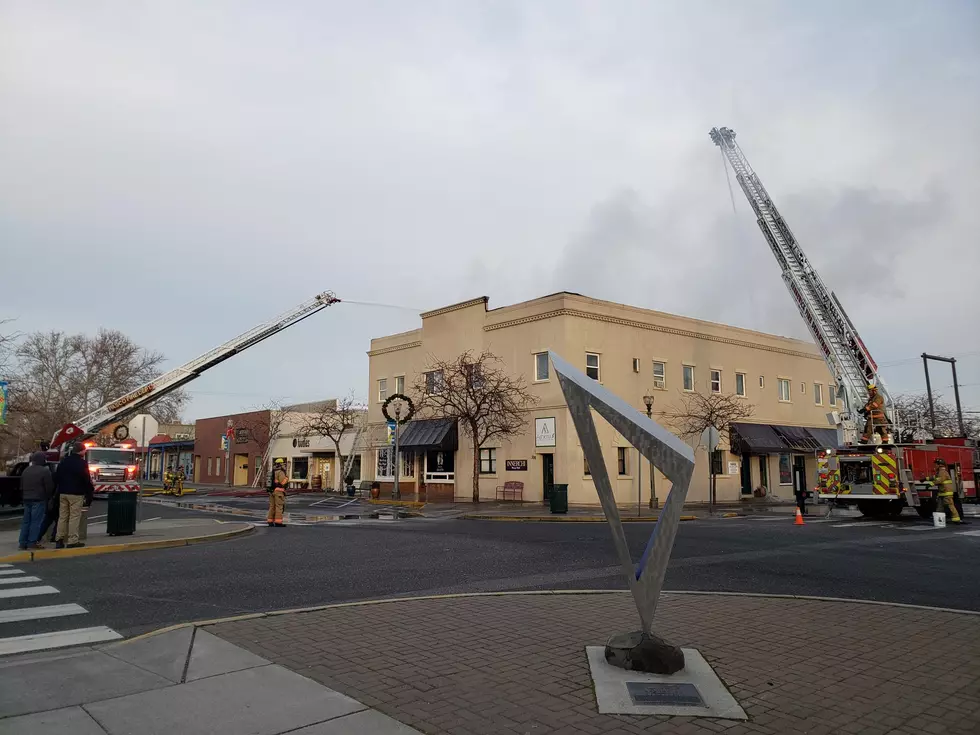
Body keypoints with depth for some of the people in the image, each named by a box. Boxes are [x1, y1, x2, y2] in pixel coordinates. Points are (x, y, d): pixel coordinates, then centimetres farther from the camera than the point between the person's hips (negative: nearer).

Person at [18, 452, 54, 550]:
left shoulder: (26, 471, 12)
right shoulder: (45, 471, -12)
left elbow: (21, 486, 18)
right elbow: (49, 487, -12)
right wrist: (48, 497, 4)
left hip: (27, 499, 7)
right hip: (39, 499, -7)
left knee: (26, 521, 11)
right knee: (36, 521, -5)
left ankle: (23, 543, 11)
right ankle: (32, 542, -6)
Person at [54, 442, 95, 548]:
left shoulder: (63, 462, 12)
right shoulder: (82, 463, -10)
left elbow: (56, 478, 18)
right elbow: (87, 480, -11)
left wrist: (58, 490, 24)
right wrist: (90, 494, -4)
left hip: (63, 493, 7)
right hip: (76, 494, -7)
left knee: (62, 517, 11)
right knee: (74, 517, -5)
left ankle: (60, 540, 10)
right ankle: (73, 541, -5)